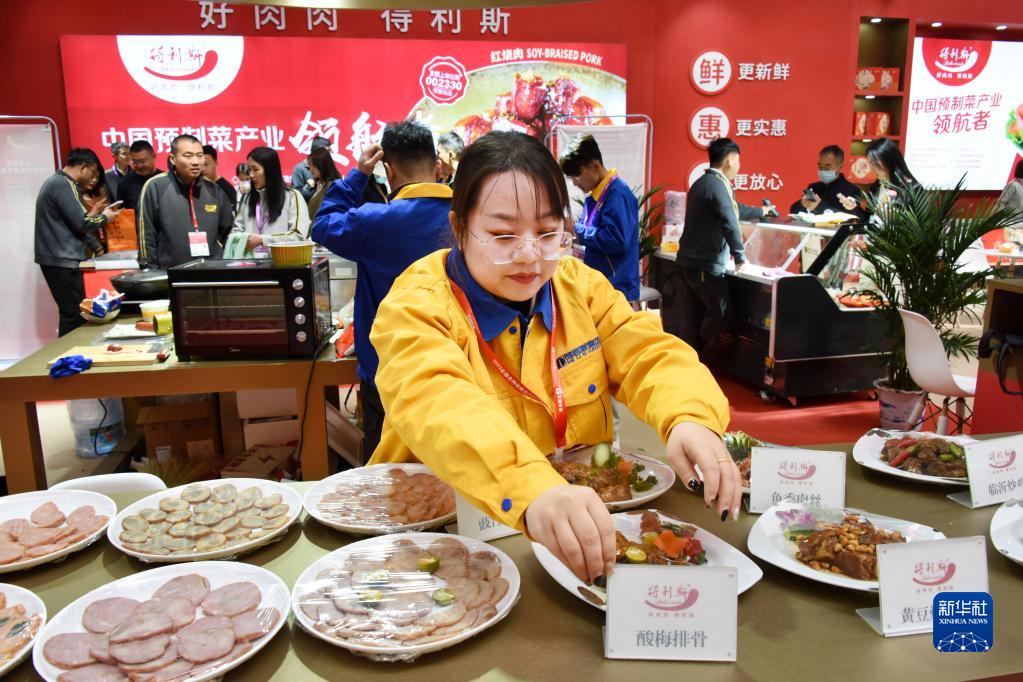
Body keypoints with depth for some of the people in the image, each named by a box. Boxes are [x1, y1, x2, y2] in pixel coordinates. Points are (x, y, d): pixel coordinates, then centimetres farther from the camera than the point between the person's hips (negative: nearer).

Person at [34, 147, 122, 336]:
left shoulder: (56, 181, 19)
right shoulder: (64, 184, -13)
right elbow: (80, 223, -17)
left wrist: (92, 213, 18)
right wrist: (104, 217, -1)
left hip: (56, 259, 10)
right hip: (62, 260, -10)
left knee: (71, 313, 9)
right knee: (74, 315, -10)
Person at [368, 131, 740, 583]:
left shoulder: (581, 285, 3)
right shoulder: (417, 304, -13)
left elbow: (651, 355, -5)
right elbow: (435, 403, -30)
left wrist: (691, 419, -28)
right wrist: (532, 489, -48)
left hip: (582, 506, 3)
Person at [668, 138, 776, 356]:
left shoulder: (702, 182, 18)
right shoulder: (718, 184, -13)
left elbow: (732, 209, 34)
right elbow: (729, 223, -23)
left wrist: (760, 211, 48)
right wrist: (740, 255, -11)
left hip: (686, 263, 9)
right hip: (706, 267, -9)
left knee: (690, 321, 10)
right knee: (722, 316, 3)